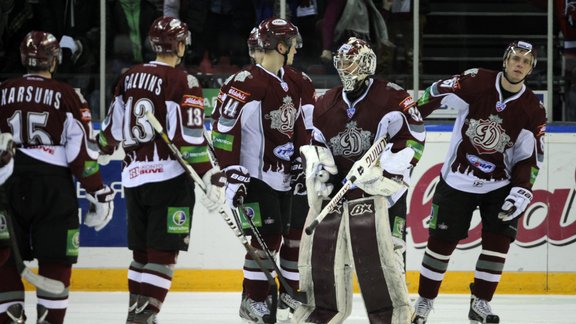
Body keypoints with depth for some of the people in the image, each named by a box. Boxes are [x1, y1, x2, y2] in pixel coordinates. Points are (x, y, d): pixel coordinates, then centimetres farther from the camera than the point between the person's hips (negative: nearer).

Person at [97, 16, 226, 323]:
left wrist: (103, 148, 36)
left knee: (141, 250, 16)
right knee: (163, 252, -5)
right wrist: (211, 176, -17)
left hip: (133, 177, 6)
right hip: (169, 176, -6)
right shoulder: (182, 82, -10)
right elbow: (188, 137, -17)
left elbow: (114, 126, 16)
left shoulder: (129, 77, 9)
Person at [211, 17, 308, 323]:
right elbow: (223, 127, -18)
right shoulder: (246, 82, -16)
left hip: (286, 174, 8)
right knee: (268, 235, -10)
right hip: (257, 174, -8)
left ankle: (291, 292, 23)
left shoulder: (292, 84, 11)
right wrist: (232, 171, -21)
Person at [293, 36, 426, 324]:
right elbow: (317, 142, 24)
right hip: (337, 184, 6)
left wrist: (378, 167, -18)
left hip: (379, 187, -6)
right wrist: (318, 167, 4)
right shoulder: (326, 104, 14)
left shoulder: (390, 97, -5)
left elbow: (412, 138, -12)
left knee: (378, 250, -16)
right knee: (320, 245, 4)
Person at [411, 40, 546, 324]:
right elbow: (435, 96, -3)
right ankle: (424, 301, 13)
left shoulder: (533, 111, -7)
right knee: (442, 240, 0)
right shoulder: (476, 82, -12)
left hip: (499, 184, 2)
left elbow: (529, 158, -4)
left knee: (499, 237, -9)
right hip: (457, 178, -2)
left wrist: (521, 192, -16)